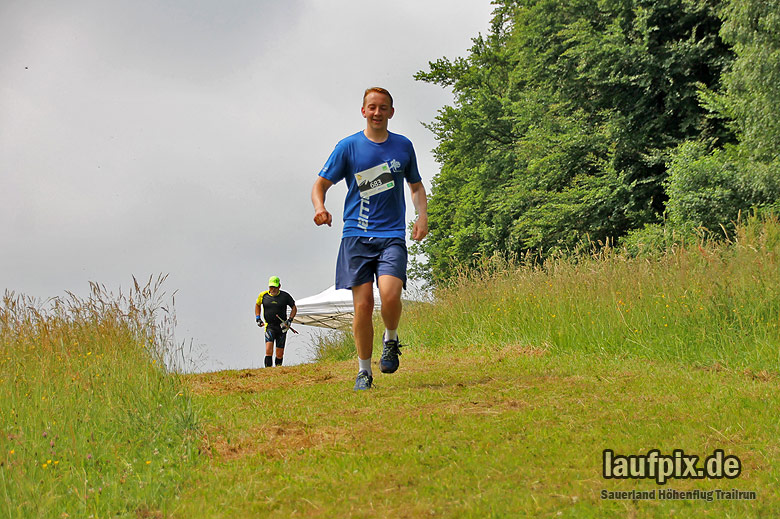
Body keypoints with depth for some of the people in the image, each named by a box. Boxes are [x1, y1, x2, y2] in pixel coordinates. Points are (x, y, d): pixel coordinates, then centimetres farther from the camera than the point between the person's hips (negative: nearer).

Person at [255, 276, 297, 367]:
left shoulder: (285, 296, -3)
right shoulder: (263, 295, 1)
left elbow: (294, 308, 9)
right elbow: (257, 305, 22)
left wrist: (289, 320, -4)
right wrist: (258, 318, 11)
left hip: (282, 327, 0)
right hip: (269, 326, 0)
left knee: (280, 353, 2)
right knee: (269, 350, -19)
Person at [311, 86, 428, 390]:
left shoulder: (403, 146, 11)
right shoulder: (348, 147, 4)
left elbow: (416, 185, 24)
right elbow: (321, 184, 7)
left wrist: (422, 215, 6)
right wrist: (319, 208, -15)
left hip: (393, 235, 1)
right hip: (357, 235, 0)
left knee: (390, 295, -22)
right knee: (363, 305, -6)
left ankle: (391, 340, 9)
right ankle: (364, 370, 11)